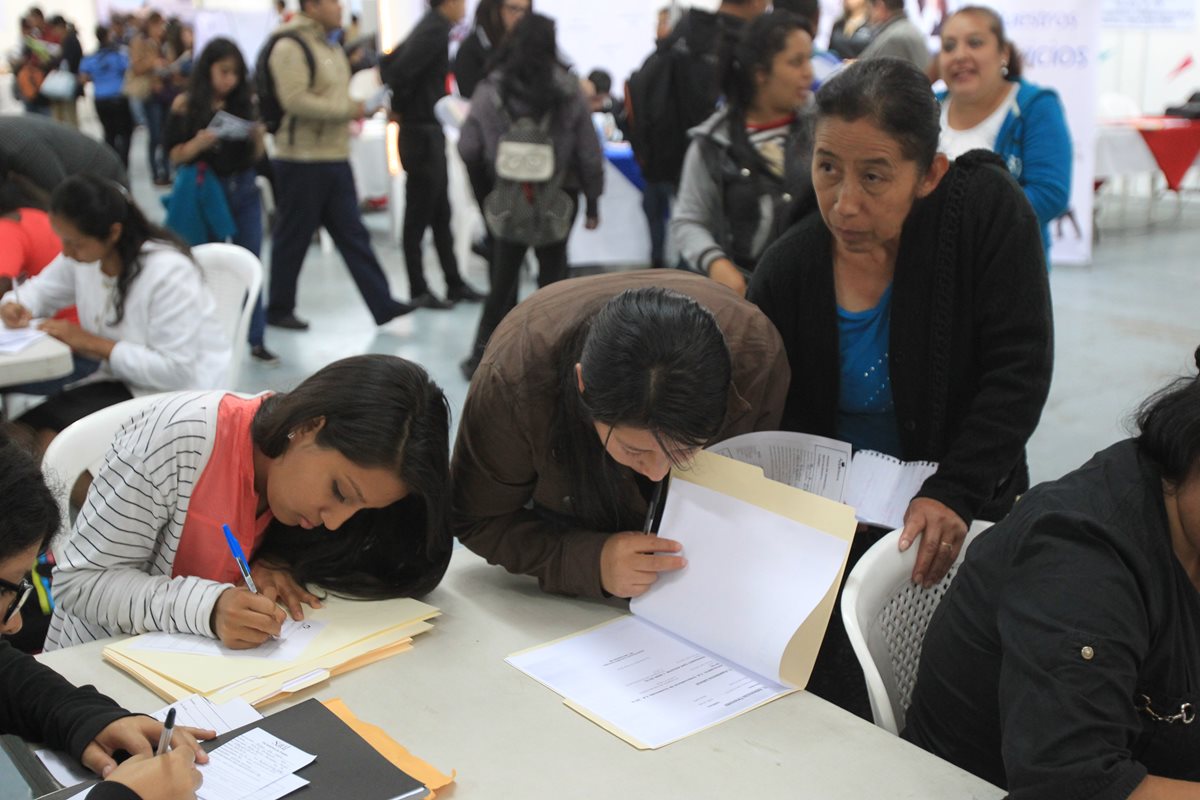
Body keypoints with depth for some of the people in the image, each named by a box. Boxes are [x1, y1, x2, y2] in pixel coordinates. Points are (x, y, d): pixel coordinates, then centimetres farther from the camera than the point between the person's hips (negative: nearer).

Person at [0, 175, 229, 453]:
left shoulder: (168, 273, -24)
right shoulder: (82, 257, 0)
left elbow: (176, 371, -26)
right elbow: (42, 289, 20)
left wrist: (92, 343, -22)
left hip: (181, 391, -7)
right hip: (121, 378, 8)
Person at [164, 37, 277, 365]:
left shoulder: (245, 103, 4)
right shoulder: (186, 104, -3)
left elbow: (256, 156, 9)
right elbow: (175, 155, -3)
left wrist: (258, 138, -12)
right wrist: (199, 143, -20)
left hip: (244, 190, 2)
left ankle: (257, 340, 6)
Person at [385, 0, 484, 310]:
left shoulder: (430, 27, 12)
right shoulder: (436, 31, -15)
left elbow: (394, 62, 19)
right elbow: (401, 70, -25)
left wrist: (400, 106, 13)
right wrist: (400, 106, -9)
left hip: (429, 133, 9)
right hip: (423, 133, -9)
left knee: (441, 214, 13)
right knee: (418, 217, -1)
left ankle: (455, 284, 21)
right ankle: (419, 291, 7)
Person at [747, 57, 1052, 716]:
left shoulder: (986, 207, -14)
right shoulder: (786, 270, -9)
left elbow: (1019, 370, -14)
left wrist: (953, 494, -23)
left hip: (965, 520, -1)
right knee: (832, 713, -2)